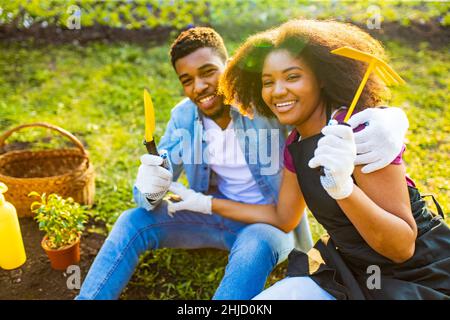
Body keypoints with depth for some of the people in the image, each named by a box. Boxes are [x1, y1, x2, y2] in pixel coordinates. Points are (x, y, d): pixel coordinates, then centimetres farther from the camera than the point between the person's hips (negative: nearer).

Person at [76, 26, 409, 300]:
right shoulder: (183, 116, -7)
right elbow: (159, 179, -4)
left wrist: (386, 123, -51)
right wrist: (150, 189, -31)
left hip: (272, 220, -4)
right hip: (216, 215, 4)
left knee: (256, 245, -38)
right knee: (133, 221, -12)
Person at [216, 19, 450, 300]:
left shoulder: (361, 129, -24)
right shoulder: (295, 145, -2)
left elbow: (403, 247, -23)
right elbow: (283, 218, 10)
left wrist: (343, 188, -39)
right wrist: (208, 203, 10)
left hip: (418, 279, -6)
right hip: (350, 271, 6)